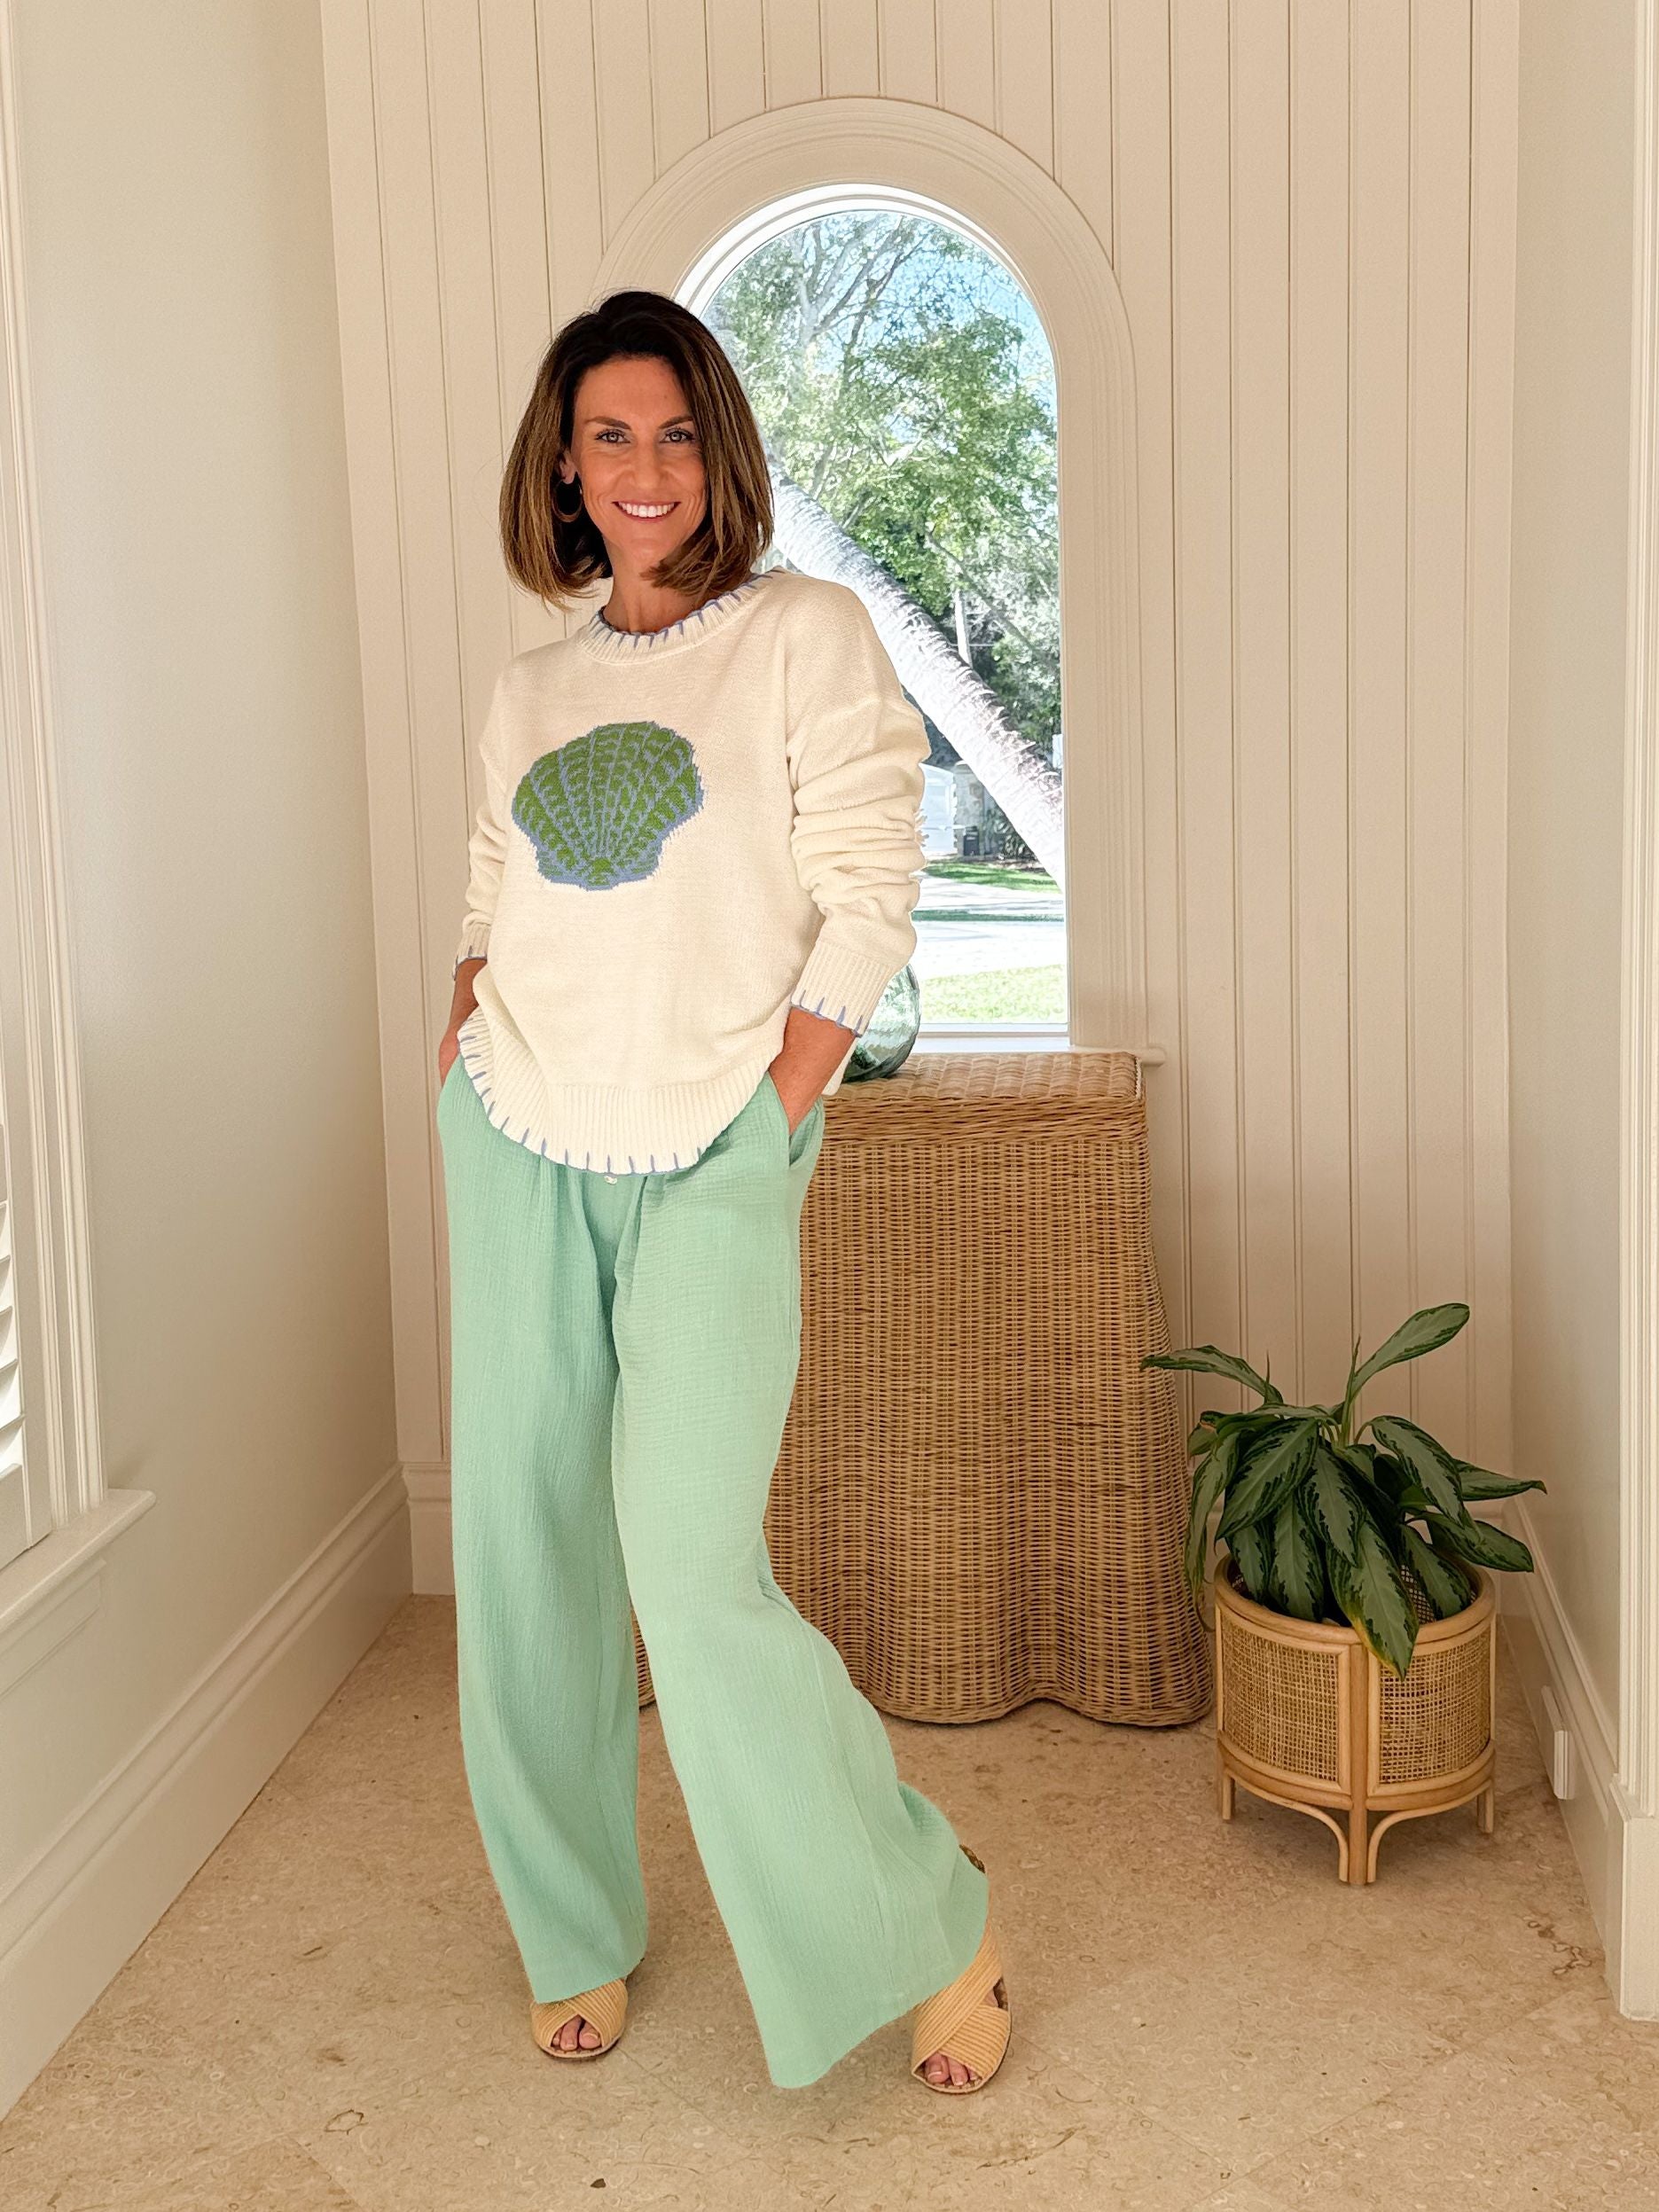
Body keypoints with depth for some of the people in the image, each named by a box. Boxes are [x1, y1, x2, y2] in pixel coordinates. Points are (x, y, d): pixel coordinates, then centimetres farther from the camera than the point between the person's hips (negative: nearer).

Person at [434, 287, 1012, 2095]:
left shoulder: (806, 636, -1)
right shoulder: (530, 689, 13)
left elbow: (869, 902, -7)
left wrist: (762, 1116, -11)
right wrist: (464, 1042, 4)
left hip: (713, 1161, -5)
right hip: (521, 1143, 5)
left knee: (692, 1565, -15)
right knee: (521, 1546, 7)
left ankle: (928, 1926, 7)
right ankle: (577, 1935, 28)